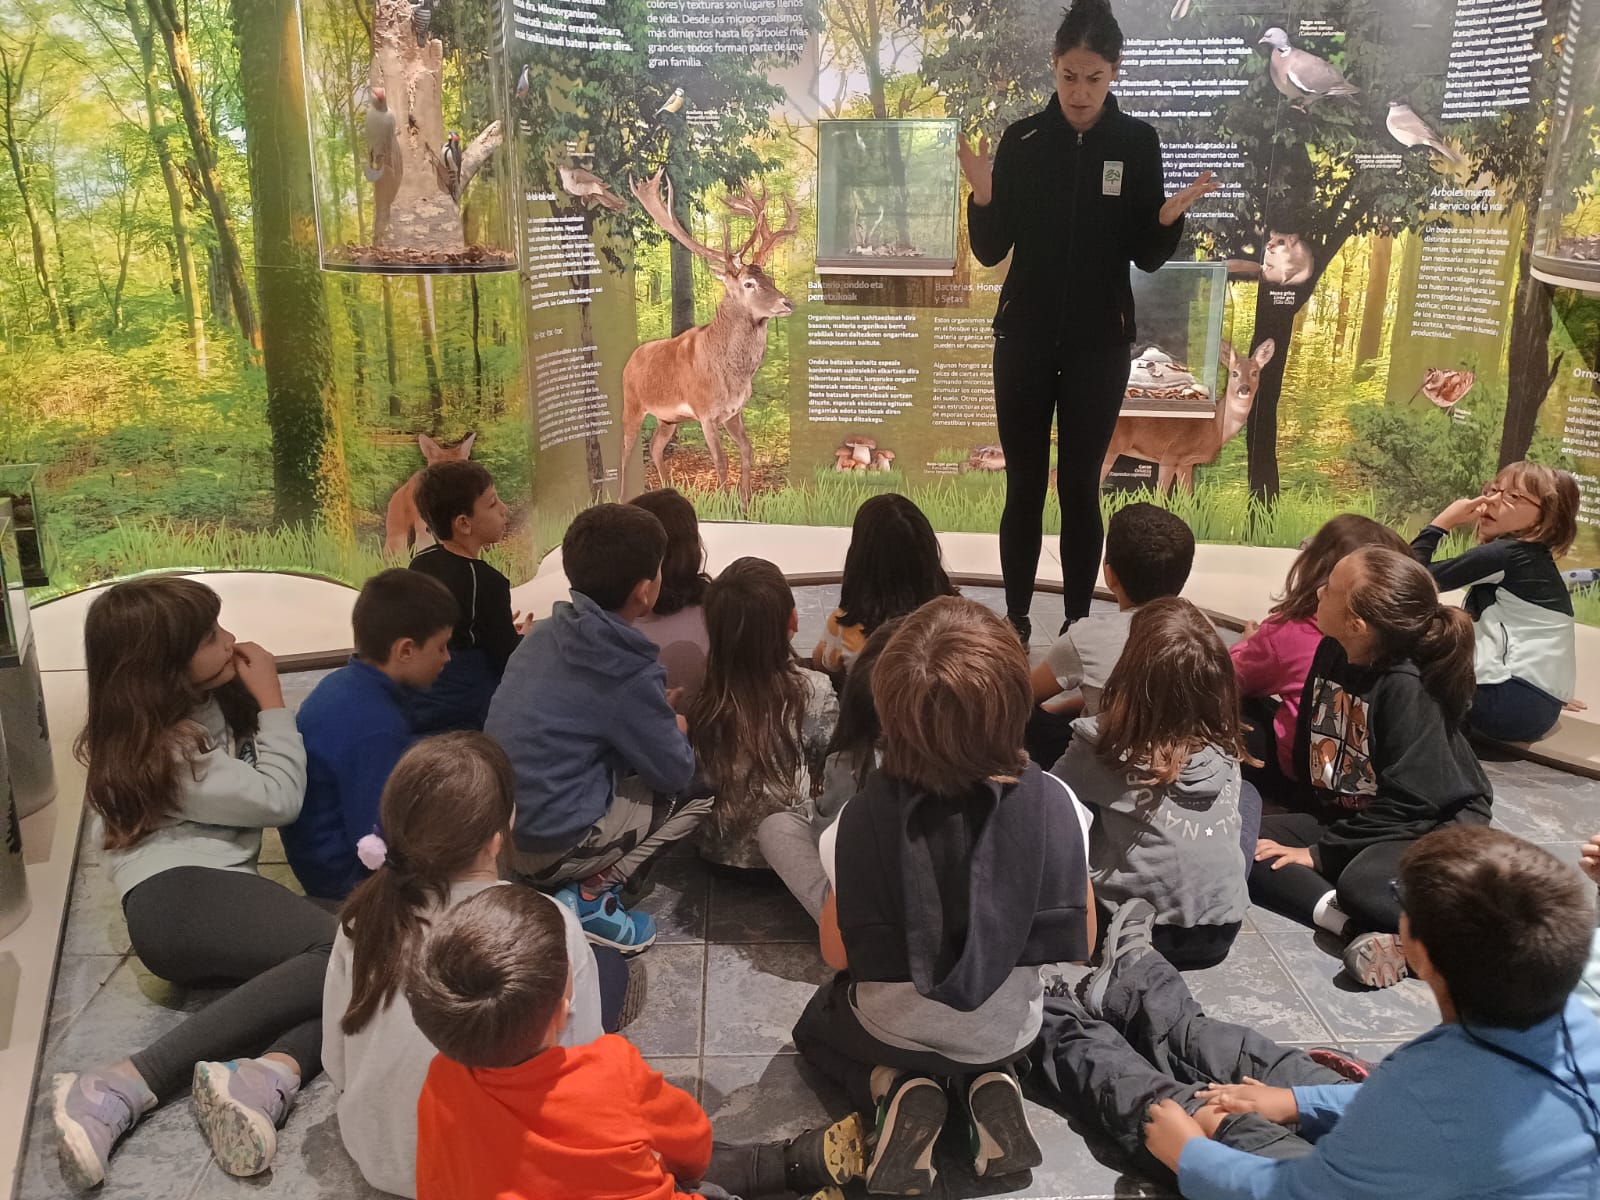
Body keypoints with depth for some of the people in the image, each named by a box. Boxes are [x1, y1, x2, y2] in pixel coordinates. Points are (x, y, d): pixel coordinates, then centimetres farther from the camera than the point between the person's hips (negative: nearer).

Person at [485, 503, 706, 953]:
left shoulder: (545, 633, 1)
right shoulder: (627, 673, -20)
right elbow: (675, 772, -8)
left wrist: (659, 717, 11)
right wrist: (679, 730, 12)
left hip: (502, 826, 7)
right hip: (551, 845, -7)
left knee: (627, 764, 23)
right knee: (703, 786, 4)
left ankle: (581, 881, 9)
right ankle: (587, 896, -2)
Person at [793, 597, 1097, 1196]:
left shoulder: (862, 820, -29)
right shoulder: (1055, 805, -26)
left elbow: (838, 954, -14)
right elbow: (1080, 945, -11)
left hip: (895, 1031, -2)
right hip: (1007, 1031, 3)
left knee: (816, 1025, 33)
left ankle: (901, 1091, 3)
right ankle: (991, 1084, 8)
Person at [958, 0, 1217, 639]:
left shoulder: (1137, 142, -1)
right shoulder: (1022, 140, -1)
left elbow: (1146, 257, 0)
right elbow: (990, 251, -1)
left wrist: (1170, 217, -19)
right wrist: (982, 196, -19)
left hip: (1099, 345, 0)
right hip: (1024, 340, 1)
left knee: (1080, 489, 3)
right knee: (1024, 488, 4)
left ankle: (1078, 622, 12)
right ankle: (1016, 619, 13)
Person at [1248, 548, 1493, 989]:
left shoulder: (1407, 687, -23)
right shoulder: (1331, 654, -1)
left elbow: (1406, 803, -23)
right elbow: (1309, 746, 11)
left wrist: (1320, 852, -19)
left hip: (1432, 826, -8)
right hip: (1342, 815, 8)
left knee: (1364, 884, -41)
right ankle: (1356, 926, -29)